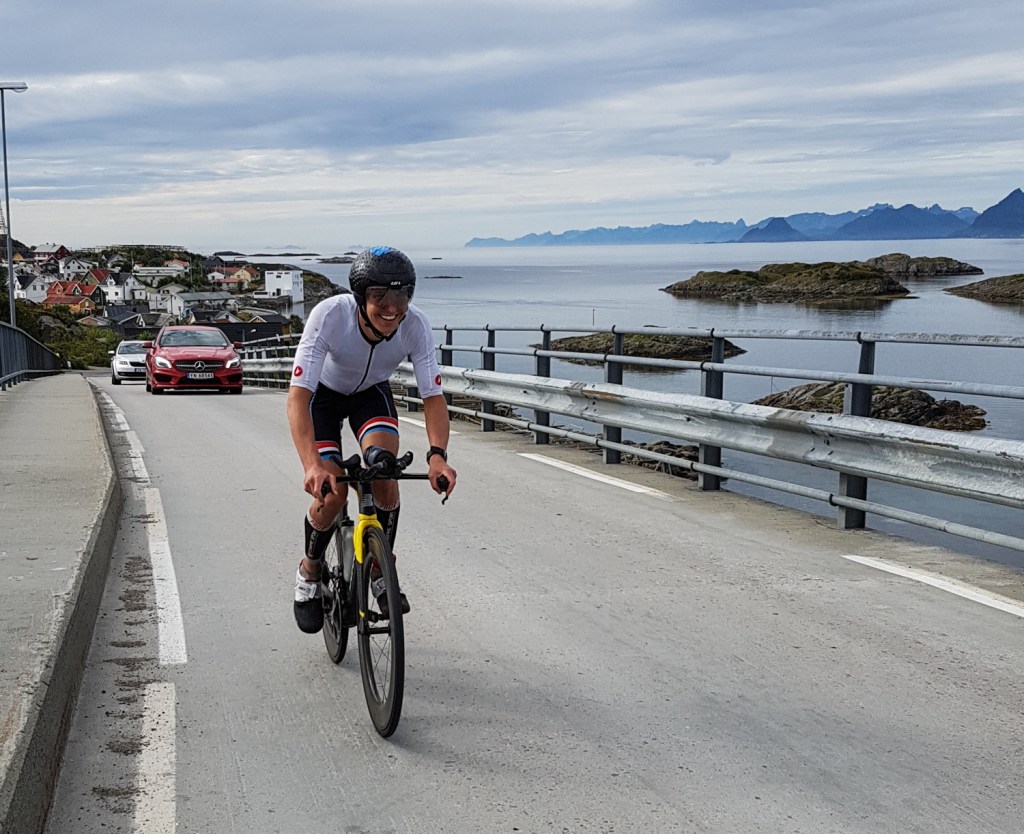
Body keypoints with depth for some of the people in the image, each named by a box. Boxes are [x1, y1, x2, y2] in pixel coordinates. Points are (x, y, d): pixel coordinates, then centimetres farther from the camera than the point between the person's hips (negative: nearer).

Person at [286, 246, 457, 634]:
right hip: (323, 393, -2)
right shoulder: (329, 316, -38)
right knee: (331, 492, -17)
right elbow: (298, 395, -42)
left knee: (385, 471, -23)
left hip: (372, 391, 2)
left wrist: (437, 454, -45)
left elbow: (433, 396, -27)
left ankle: (381, 572, -1)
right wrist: (312, 464, -55)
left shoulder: (415, 325, -30)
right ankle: (309, 573, 13)